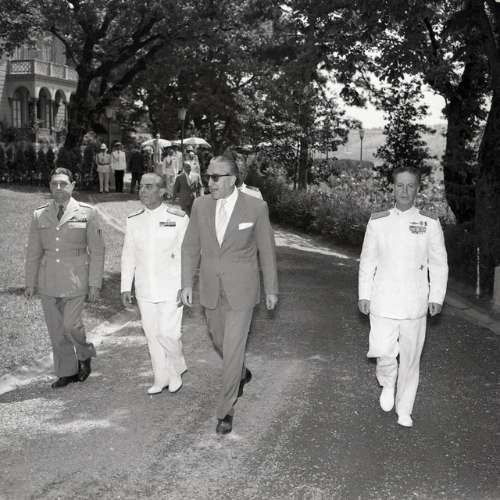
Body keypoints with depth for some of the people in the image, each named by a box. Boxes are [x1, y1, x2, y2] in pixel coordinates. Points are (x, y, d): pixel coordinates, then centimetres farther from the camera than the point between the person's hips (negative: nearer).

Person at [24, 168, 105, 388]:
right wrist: (30, 282, 9)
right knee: (56, 330, 8)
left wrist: (95, 283, -6)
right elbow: (33, 251, 11)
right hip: (48, 281, 4)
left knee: (71, 325, -9)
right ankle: (67, 372, 23)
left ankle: (85, 356, 22)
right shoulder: (39, 215, 6)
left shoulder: (87, 213, -2)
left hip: (75, 280, -3)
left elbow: (97, 250, -2)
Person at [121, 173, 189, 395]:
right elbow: (128, 256, 8)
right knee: (152, 334, 10)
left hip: (170, 288, -4)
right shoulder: (133, 221, 4)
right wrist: (126, 287, 6)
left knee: (168, 333, -7)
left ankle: (177, 370, 22)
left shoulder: (178, 219, -8)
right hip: (145, 290, 4)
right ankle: (161, 378, 26)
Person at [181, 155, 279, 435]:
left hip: (241, 291, -4)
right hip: (211, 290, 4)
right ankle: (241, 374, 50)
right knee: (220, 342, 20)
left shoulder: (256, 208, -12)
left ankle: (227, 410, 11)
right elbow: (191, 247, 5)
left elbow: (267, 251, -4)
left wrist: (272, 289, 2)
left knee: (233, 348, -4)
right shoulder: (201, 205, -3)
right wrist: (187, 284, 2)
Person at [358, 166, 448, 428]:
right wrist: (364, 295, 3)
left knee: (410, 357, 7)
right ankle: (388, 384, 23)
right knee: (382, 351, -12)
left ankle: (404, 410, 25)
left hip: (415, 305, 0)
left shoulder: (430, 223, -2)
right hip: (383, 301, 0)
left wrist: (436, 297, -2)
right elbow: (367, 261, 6)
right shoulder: (377, 222, 1)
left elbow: (439, 264, 4)